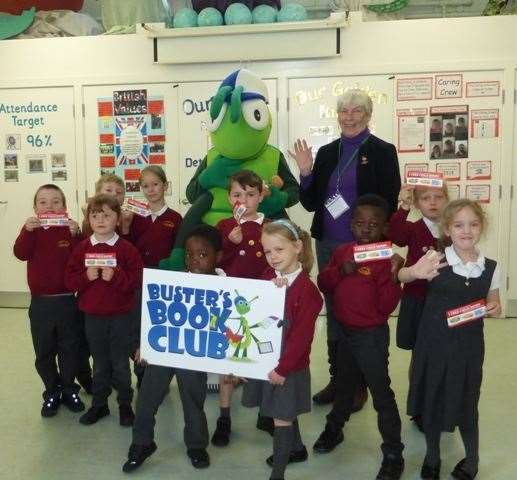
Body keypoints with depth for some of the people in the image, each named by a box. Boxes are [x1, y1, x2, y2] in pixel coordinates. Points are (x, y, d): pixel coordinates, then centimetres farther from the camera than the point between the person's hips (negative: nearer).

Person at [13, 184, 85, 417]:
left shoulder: (70, 228, -4)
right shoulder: (31, 229, 1)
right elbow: (21, 253, -16)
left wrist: (75, 234, -27)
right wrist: (28, 230, -29)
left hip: (67, 300, -1)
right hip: (40, 302, 1)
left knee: (69, 349, 12)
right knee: (43, 352, 12)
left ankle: (69, 390, 30)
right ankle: (52, 393, 29)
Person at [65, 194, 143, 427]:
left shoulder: (126, 248, -8)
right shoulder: (82, 248, 0)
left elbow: (137, 279, -11)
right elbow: (70, 280, -1)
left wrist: (116, 276, -25)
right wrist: (86, 276, -18)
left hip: (120, 315, -2)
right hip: (92, 316, 2)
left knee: (120, 363, 10)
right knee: (100, 364, 16)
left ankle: (125, 404, 26)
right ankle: (99, 404, 31)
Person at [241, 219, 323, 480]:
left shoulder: (306, 290, -19)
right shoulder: (267, 278, 2)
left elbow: (301, 336, -19)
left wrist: (283, 368, -18)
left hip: (288, 366, -6)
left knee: (282, 418, 4)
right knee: (285, 413, 23)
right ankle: (296, 449, 47)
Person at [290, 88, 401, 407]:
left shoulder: (382, 151, -3)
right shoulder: (327, 152, 10)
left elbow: (390, 203, -6)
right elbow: (311, 204, 9)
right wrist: (306, 173, -6)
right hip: (328, 245, 5)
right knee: (333, 311, 13)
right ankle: (336, 379, 28)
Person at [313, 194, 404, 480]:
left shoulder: (385, 259, -16)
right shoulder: (342, 252, 0)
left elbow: (387, 307, -19)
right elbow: (323, 285, 0)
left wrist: (393, 278, -34)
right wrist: (341, 270, -16)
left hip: (372, 335, -5)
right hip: (344, 331, 6)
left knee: (381, 393, 3)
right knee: (344, 384, 25)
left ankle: (393, 454, 18)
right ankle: (334, 429, 47)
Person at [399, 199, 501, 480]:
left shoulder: (490, 268, -3)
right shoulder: (436, 261, -11)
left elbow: (493, 304, 12)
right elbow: (399, 277, -19)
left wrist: (494, 309, -12)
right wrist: (415, 272, -42)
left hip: (469, 346, 1)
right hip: (434, 343, -1)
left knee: (466, 405, 12)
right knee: (431, 401, 14)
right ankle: (432, 457, 39)